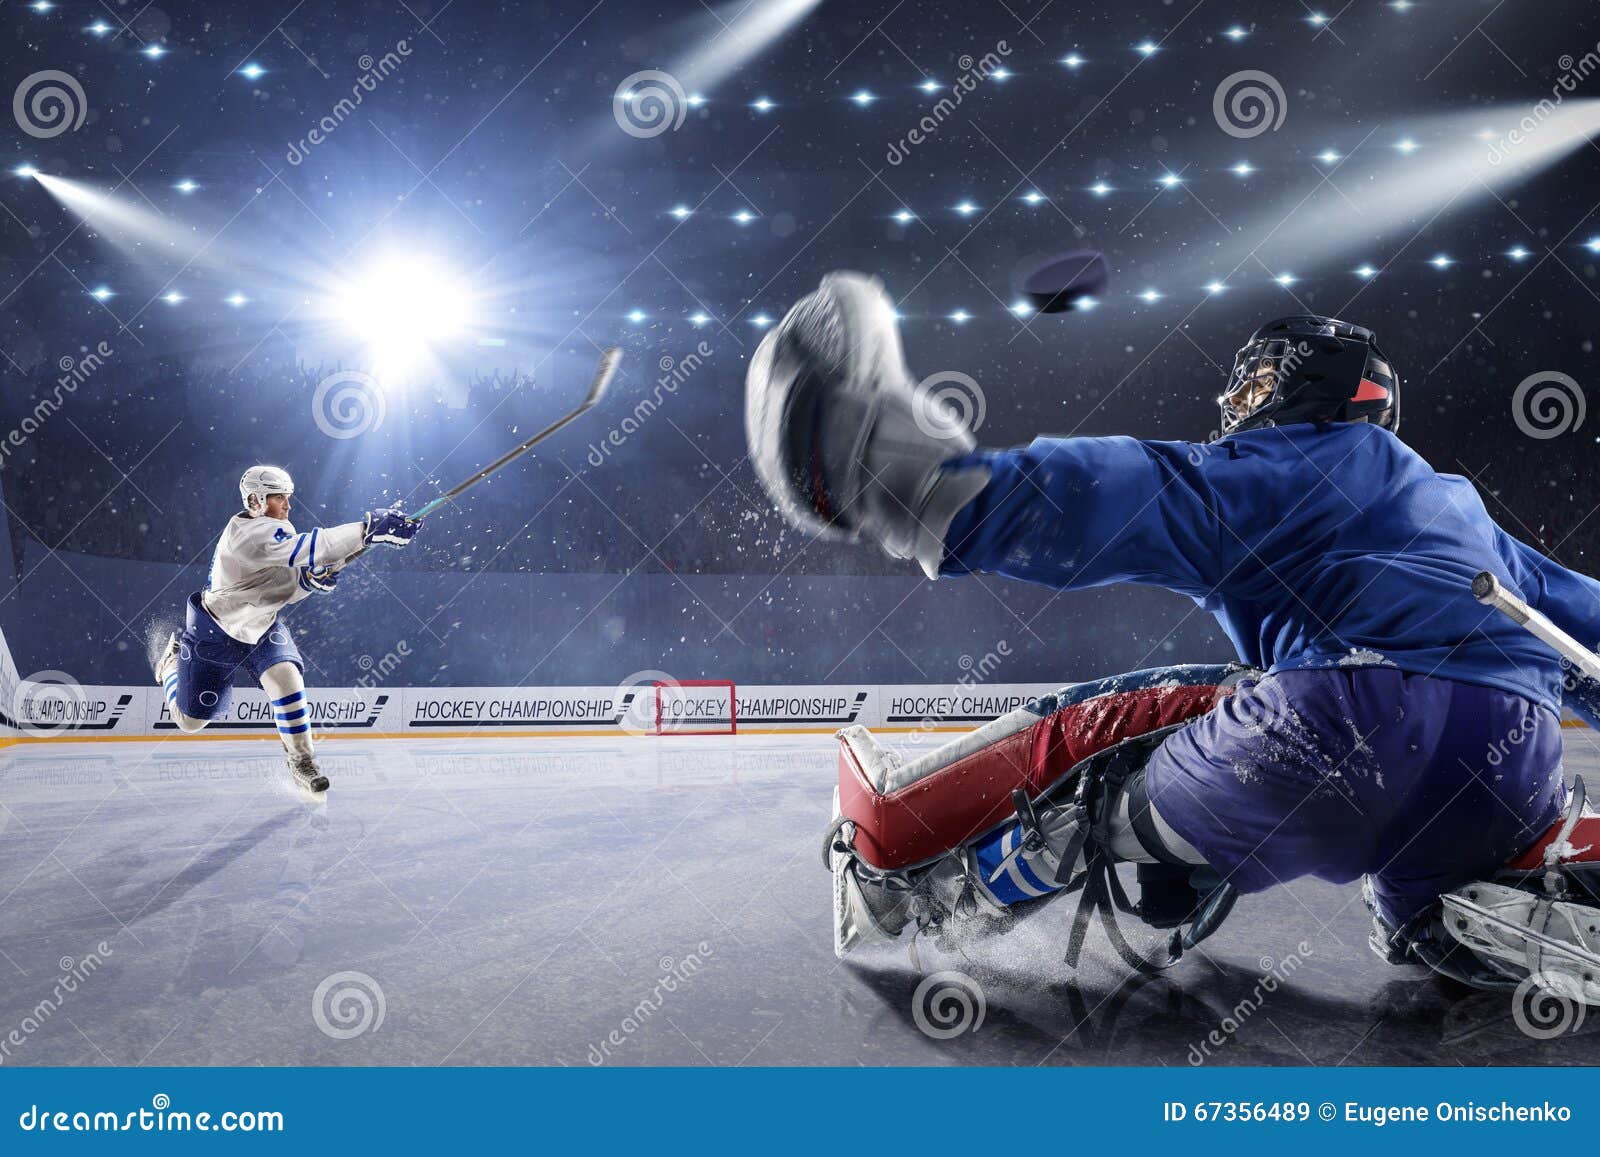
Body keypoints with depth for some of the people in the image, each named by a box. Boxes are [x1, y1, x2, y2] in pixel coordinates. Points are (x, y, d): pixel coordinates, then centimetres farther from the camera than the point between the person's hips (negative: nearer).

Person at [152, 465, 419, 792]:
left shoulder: (281, 530, -6)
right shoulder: (244, 532, -32)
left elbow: (287, 589, 1)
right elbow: (302, 548, -48)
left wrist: (315, 577, -22)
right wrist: (369, 529, -55)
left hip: (261, 627, 6)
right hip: (214, 630, -5)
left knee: (285, 677, -24)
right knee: (190, 720, 9)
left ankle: (301, 760, -11)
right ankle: (174, 658, 40)